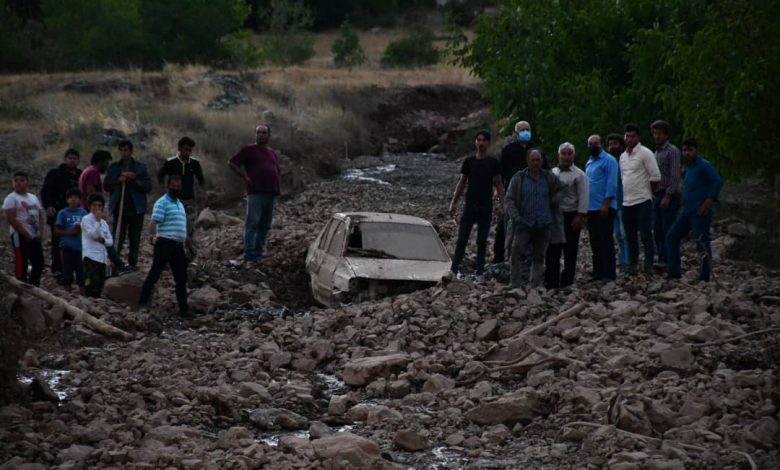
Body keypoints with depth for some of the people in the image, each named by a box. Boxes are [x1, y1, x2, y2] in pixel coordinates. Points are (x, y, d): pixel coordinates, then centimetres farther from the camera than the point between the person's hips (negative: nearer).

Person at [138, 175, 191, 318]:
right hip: (165, 243, -8)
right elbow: (154, 221, -20)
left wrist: (185, 238, 32)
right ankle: (143, 302, 0)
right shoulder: (162, 203, -7)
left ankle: (183, 309, 10)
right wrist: (152, 234, -35)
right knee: (154, 274, -5)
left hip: (178, 245, 8)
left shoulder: (180, 204, 21)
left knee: (181, 278, 7)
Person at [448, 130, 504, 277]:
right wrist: (454, 202, 5)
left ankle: (480, 271, 8)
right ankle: (454, 269, -5)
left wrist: (501, 205, -3)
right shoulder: (469, 162, 5)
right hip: (469, 205, 1)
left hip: (486, 207, -1)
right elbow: (462, 183, 10)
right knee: (462, 239, -4)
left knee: (482, 240, 3)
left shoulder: (494, 163, 2)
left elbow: (499, 185, 5)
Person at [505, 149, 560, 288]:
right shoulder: (518, 178, 0)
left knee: (539, 257, 7)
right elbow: (509, 200, -3)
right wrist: (515, 217, -16)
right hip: (524, 223, -3)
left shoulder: (549, 178, 6)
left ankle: (535, 286, 14)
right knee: (516, 252, -16)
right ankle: (515, 285, -11)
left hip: (543, 225, 3)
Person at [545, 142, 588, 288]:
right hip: (553, 216, 5)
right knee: (552, 251, 6)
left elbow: (583, 197, -8)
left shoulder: (579, 175, -3)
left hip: (570, 216, -4)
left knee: (570, 252, 2)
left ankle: (567, 281, 8)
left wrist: (580, 216, -14)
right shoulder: (552, 173, 12)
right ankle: (551, 281, 11)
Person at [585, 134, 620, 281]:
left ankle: (609, 274, -4)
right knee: (595, 242, 10)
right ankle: (598, 273, 15)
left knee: (606, 241, -6)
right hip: (591, 208, 8)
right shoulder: (589, 162, 18)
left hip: (604, 208, -8)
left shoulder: (608, 160, -6)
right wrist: (585, 206, 12)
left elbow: (612, 184, -13)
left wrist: (606, 204, -20)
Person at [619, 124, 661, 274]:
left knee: (646, 235, -6)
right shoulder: (623, 156, 14)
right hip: (627, 202, 7)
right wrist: (626, 194, 14)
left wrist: (648, 193, -2)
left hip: (642, 201, -7)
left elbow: (655, 176, -10)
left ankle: (648, 265, -2)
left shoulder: (645, 153, -7)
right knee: (630, 236, 10)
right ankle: (633, 264, 17)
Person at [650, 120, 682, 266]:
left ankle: (668, 260, -10)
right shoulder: (657, 152, 19)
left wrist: (667, 196, -20)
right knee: (658, 230, 7)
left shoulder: (672, 151, -8)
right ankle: (661, 258, 11)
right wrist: (653, 194, 15)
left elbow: (675, 176, -15)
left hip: (669, 195, -9)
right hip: (658, 195, 9)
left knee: (668, 229, -10)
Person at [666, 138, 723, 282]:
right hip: (687, 211, 10)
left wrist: (708, 203, -22)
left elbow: (718, 182, -20)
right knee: (671, 237, 9)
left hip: (700, 212, -10)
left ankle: (704, 278, -1)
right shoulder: (688, 167, 17)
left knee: (702, 243, -6)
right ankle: (674, 273, 13)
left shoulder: (704, 165, -10)